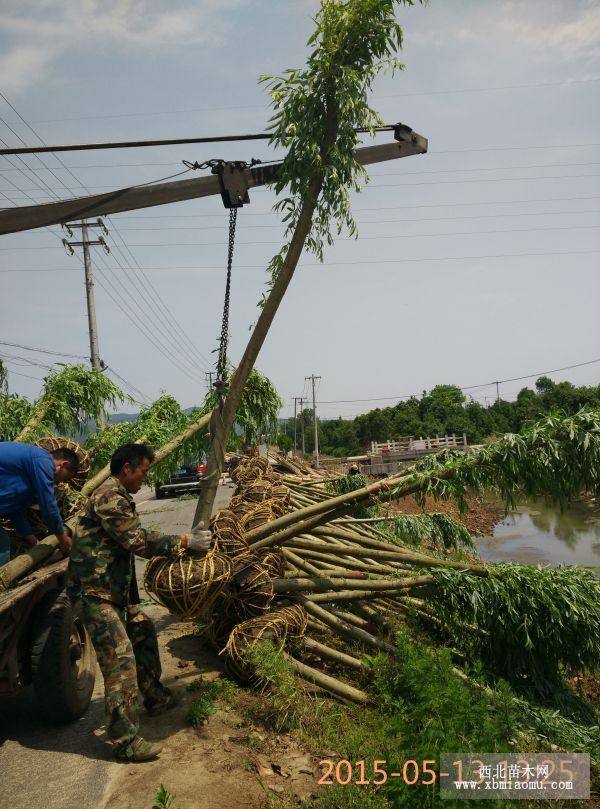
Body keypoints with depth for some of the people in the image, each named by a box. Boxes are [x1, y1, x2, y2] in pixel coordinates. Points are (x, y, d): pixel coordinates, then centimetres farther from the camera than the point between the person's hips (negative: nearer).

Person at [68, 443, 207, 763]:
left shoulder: (117, 497, 15)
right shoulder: (110, 497, -18)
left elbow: (132, 541, 19)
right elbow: (139, 541, -23)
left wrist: (177, 545, 15)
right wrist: (183, 541, -15)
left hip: (115, 590, 11)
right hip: (95, 592, -11)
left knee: (143, 631, 21)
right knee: (120, 659, -10)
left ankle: (154, 697, 36)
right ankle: (125, 742, -1)